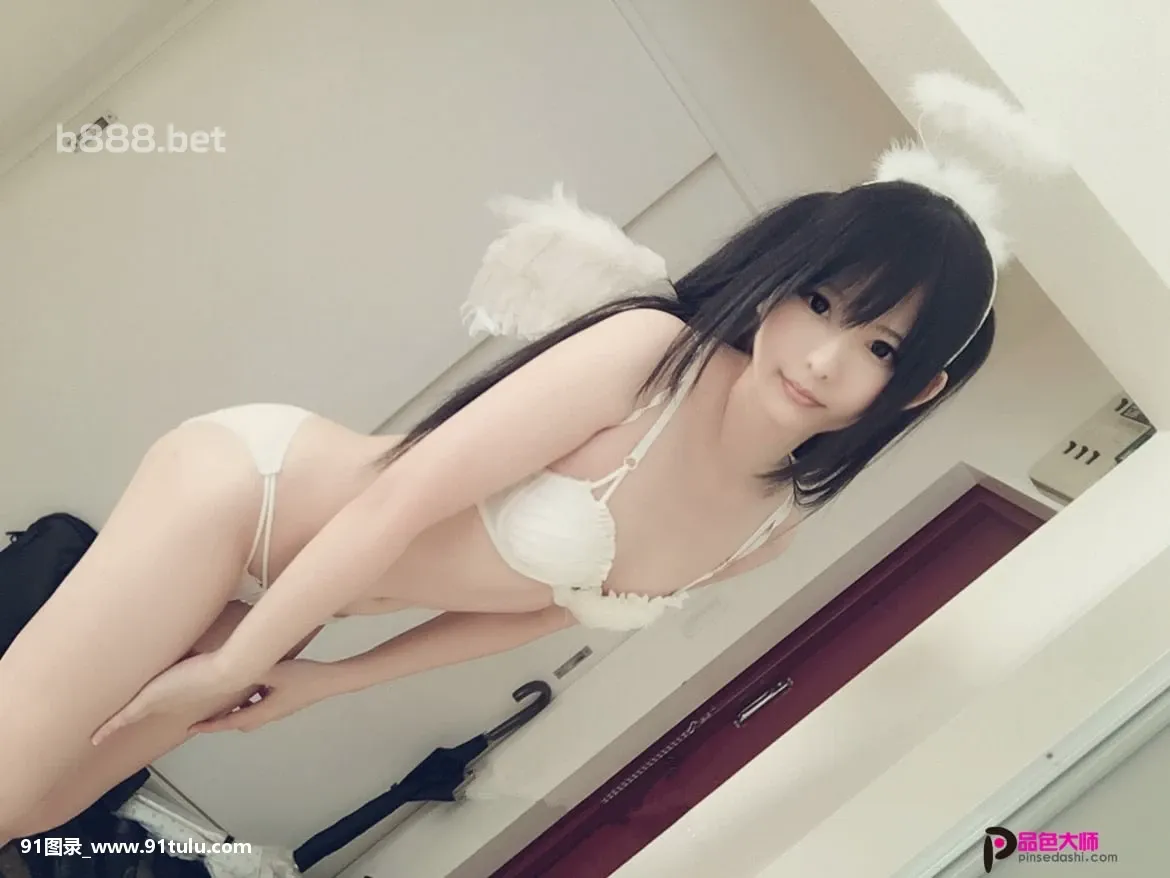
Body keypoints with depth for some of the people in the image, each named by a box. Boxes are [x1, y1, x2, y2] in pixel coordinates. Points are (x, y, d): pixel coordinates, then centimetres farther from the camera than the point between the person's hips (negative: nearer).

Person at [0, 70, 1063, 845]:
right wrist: (233, 661, -15)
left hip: (286, 590, 6)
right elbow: (405, 500, -23)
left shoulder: (769, 526, -5)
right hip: (246, 486, -5)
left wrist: (332, 677, 3)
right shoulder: (654, 352, -27)